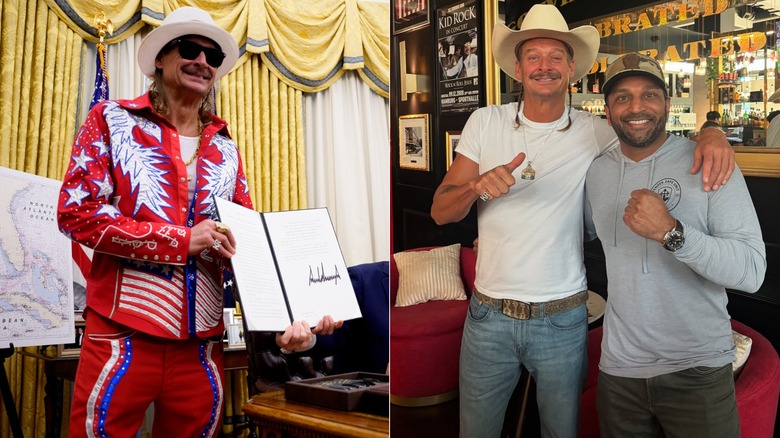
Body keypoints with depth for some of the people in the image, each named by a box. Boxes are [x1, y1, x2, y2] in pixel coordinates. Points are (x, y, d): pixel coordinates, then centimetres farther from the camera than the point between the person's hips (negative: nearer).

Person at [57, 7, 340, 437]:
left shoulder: (225, 149, 13)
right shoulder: (113, 120, 3)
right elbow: (76, 211, -7)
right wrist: (183, 240, -13)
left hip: (202, 344, 4)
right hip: (122, 336, -3)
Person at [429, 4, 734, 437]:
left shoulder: (594, 133, -3)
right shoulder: (485, 122, -3)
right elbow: (440, 210, -3)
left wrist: (710, 133, -19)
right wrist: (479, 186, -25)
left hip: (563, 320, 0)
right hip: (489, 315, 1)